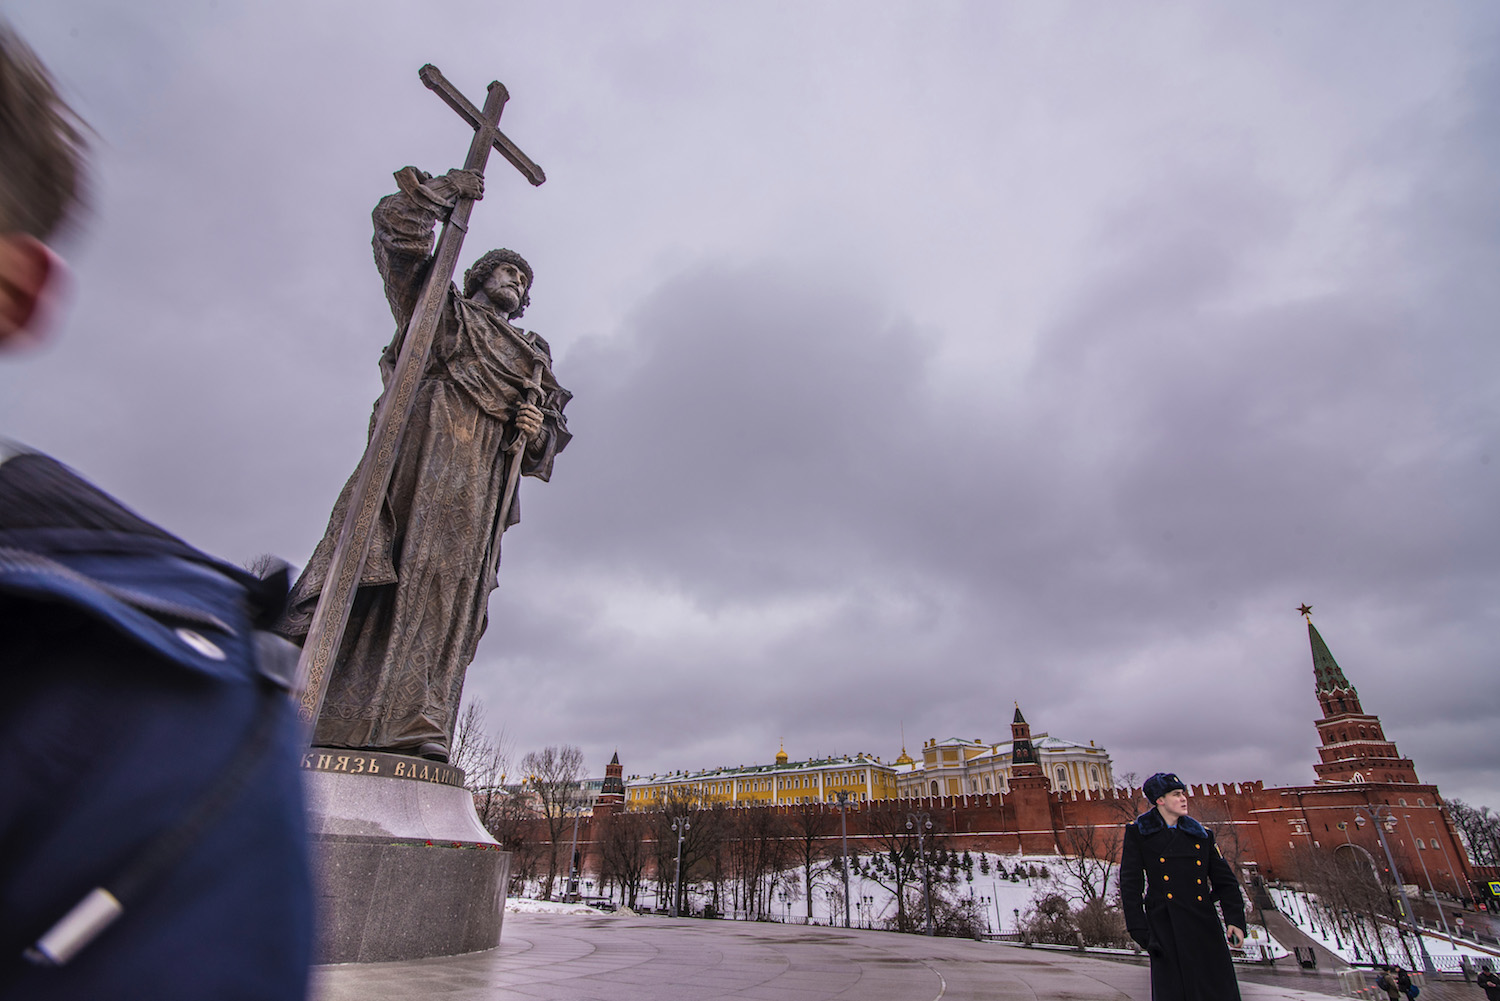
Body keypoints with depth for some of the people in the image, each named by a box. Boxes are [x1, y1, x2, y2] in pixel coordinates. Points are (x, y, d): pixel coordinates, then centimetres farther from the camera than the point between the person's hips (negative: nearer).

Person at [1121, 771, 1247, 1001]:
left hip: (1204, 926, 4)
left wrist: (1235, 920, -4)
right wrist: (1139, 930, -7)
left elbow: (1224, 881, 11)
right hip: (1166, 929, -3)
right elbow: (1130, 885, -1)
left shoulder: (1202, 836, 13)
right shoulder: (1138, 834, 1)